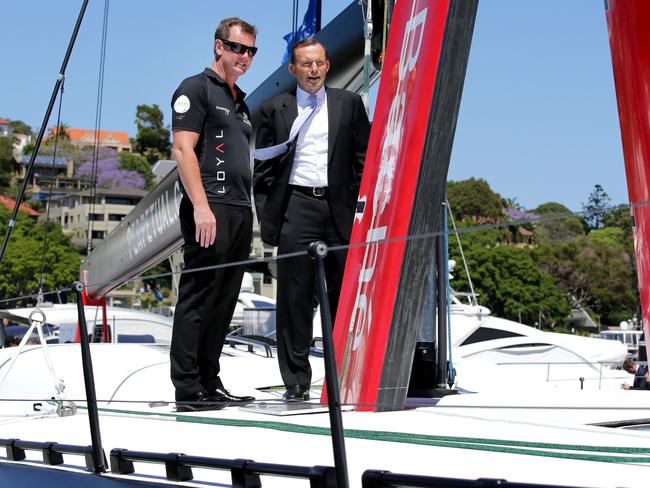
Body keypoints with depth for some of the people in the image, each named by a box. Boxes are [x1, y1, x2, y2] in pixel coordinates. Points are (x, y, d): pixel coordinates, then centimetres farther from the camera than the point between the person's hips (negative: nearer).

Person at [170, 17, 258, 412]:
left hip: (240, 211, 9)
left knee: (224, 302, 9)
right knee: (198, 297, -8)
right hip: (210, 208, -8)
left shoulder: (241, 102, 23)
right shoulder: (196, 89, -1)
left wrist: (249, 211, 17)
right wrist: (201, 206, -20)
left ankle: (209, 383, 15)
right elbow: (183, 149, -11)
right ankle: (187, 389, -5)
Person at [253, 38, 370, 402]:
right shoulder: (274, 109, 9)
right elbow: (264, 171, 8)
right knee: (295, 298, 0)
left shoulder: (349, 104, 11)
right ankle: (296, 383, 7)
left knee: (344, 296, 2)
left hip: (340, 211, 1)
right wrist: (267, 219, -1)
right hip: (296, 211, -1)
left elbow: (363, 160, 10)